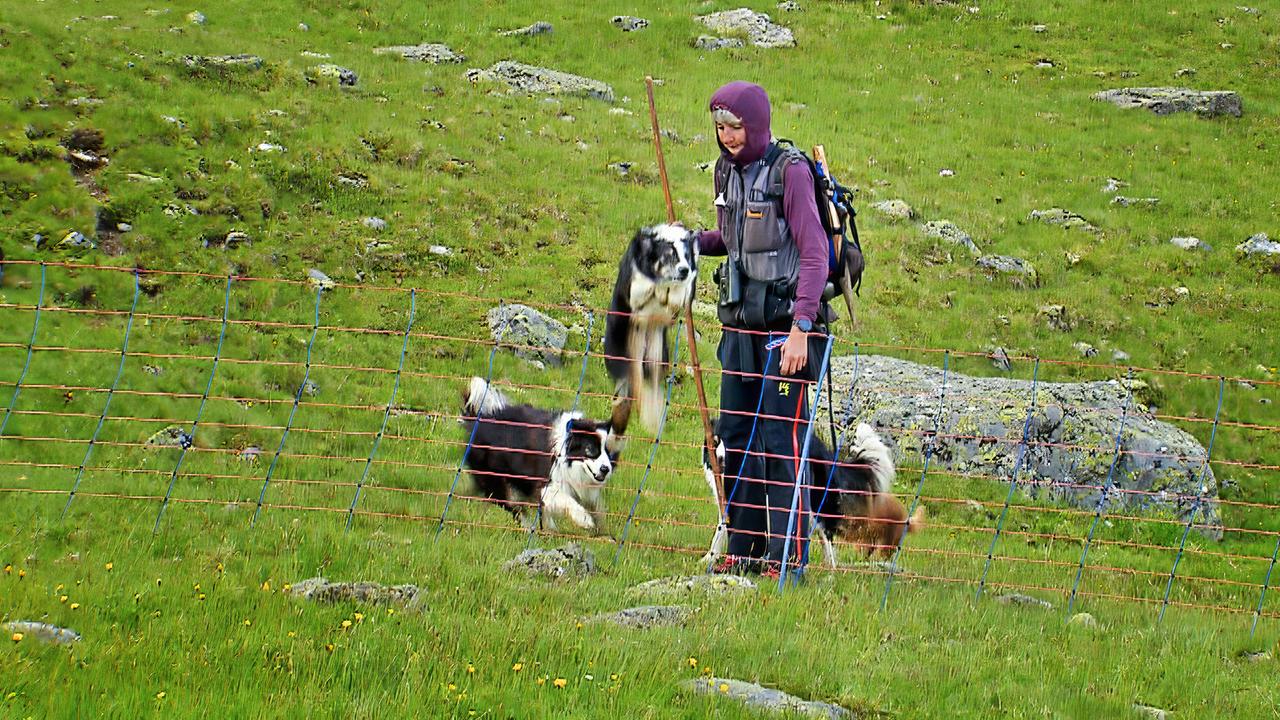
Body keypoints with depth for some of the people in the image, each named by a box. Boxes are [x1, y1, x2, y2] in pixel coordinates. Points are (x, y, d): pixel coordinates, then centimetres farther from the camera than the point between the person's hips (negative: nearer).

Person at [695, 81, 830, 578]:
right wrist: (693, 242, 5)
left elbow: (814, 254, -16)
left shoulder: (790, 172, -12)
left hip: (784, 326, -8)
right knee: (736, 437, 8)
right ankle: (743, 549, 16)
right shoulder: (728, 172, 11)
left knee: (781, 438, -8)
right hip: (741, 326, 8)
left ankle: (786, 555, -5)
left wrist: (801, 327, -23)